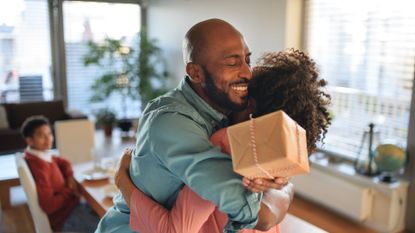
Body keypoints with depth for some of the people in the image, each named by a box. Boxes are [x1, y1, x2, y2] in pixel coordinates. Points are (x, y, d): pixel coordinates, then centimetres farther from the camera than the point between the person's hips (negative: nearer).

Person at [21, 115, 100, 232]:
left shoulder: (43, 154, -2)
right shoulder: (38, 166, -27)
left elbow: (63, 162, 20)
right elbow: (49, 206, -30)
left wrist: (70, 177, 0)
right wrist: (70, 191, -14)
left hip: (70, 206, 9)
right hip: (64, 219, -9)